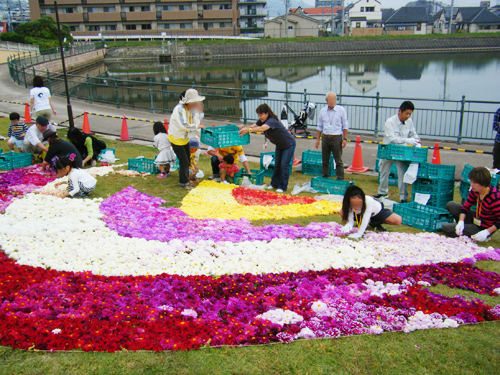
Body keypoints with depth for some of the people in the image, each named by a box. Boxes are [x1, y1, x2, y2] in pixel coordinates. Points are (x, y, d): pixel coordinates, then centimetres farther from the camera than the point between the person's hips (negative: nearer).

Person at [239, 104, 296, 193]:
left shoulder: (272, 120, -34)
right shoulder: (262, 121, -6)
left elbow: (262, 128, -51)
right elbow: (253, 126, -15)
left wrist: (248, 130, -60)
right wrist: (243, 128, -34)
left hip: (289, 144, -8)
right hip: (279, 145, 9)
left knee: (284, 165, -7)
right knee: (277, 165, 12)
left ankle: (282, 187, 3)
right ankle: (274, 183, 22)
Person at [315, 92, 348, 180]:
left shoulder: (341, 110, -1)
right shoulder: (322, 111, 8)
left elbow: (345, 126, 1)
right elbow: (320, 126, 15)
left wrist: (345, 139, -5)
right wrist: (318, 139, 11)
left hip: (337, 138, -3)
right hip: (325, 138, 3)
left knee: (338, 161, -2)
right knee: (325, 160, 10)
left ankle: (340, 179, 5)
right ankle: (324, 177, 22)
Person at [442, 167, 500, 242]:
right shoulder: (475, 191, -7)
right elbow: (466, 206, 1)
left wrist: (487, 232, -28)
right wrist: (461, 222, -13)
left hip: (482, 228, -8)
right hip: (475, 219, 8)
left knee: (446, 228, -14)